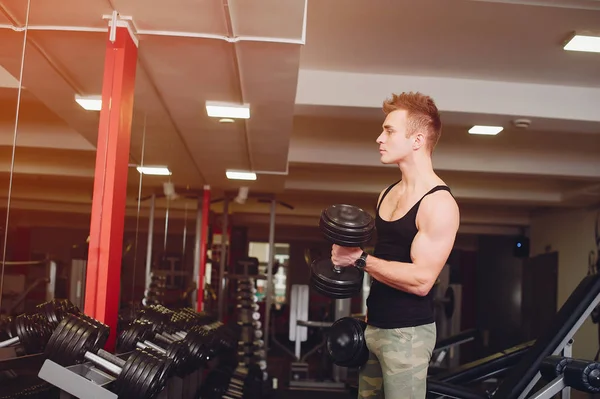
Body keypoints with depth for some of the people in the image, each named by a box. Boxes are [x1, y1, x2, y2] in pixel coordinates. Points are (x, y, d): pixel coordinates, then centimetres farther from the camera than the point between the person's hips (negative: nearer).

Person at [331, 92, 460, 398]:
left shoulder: (439, 203, -15)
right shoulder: (388, 194, 11)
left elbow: (420, 280, -22)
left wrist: (359, 259, -20)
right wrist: (346, 253, 7)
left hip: (408, 332, -8)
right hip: (375, 325, 8)